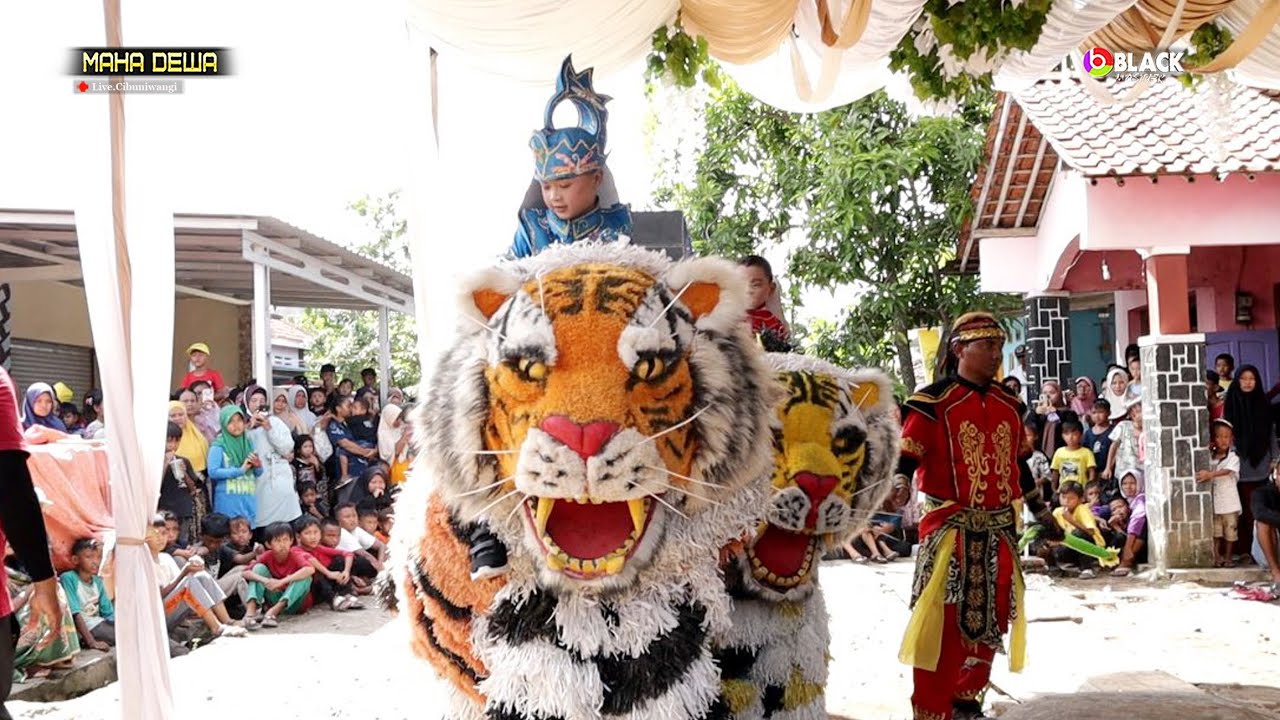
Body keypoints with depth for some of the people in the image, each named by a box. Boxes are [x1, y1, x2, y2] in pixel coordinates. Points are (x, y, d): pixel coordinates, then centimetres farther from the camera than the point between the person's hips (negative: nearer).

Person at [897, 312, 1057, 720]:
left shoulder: (1008, 405, 12)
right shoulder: (934, 402, -8)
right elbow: (908, 456, -13)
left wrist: (1041, 513, 25)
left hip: (999, 530, 6)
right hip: (950, 527, -6)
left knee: (990, 619, 11)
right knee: (943, 621, -8)